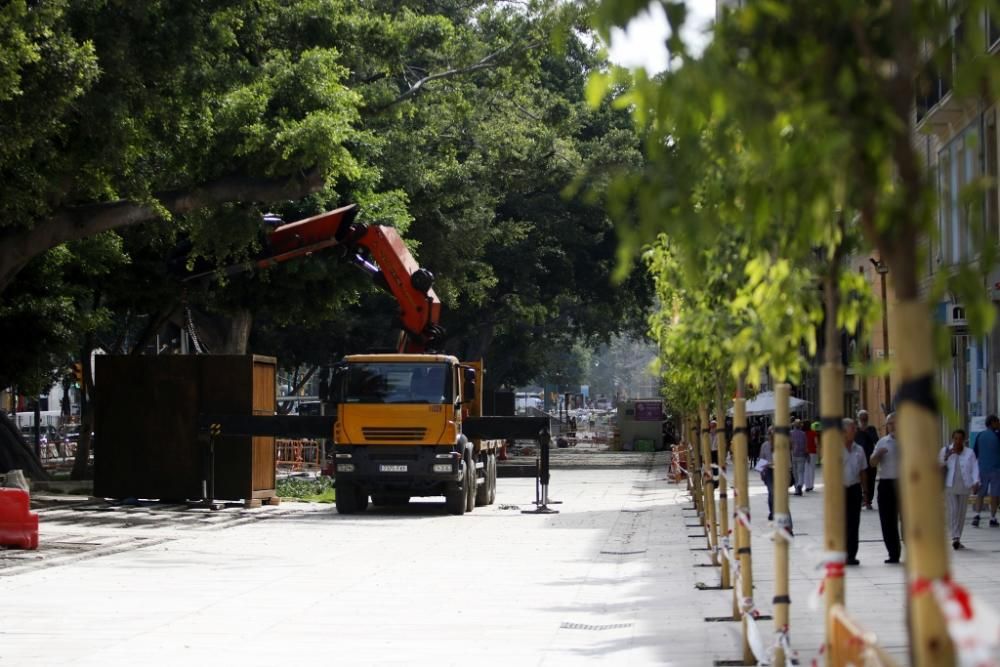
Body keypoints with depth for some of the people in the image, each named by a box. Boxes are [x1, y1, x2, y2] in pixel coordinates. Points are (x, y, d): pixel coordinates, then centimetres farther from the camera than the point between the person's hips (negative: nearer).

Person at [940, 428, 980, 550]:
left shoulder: (969, 453, 2)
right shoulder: (945, 451, 1)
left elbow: (974, 468, -4)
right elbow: (940, 466, 1)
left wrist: (975, 482, -18)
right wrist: (946, 457, -16)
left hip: (964, 486, 2)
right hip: (950, 486, -2)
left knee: (961, 513, 8)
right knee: (953, 510, -13)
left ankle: (957, 539, 17)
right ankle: (955, 537, -17)